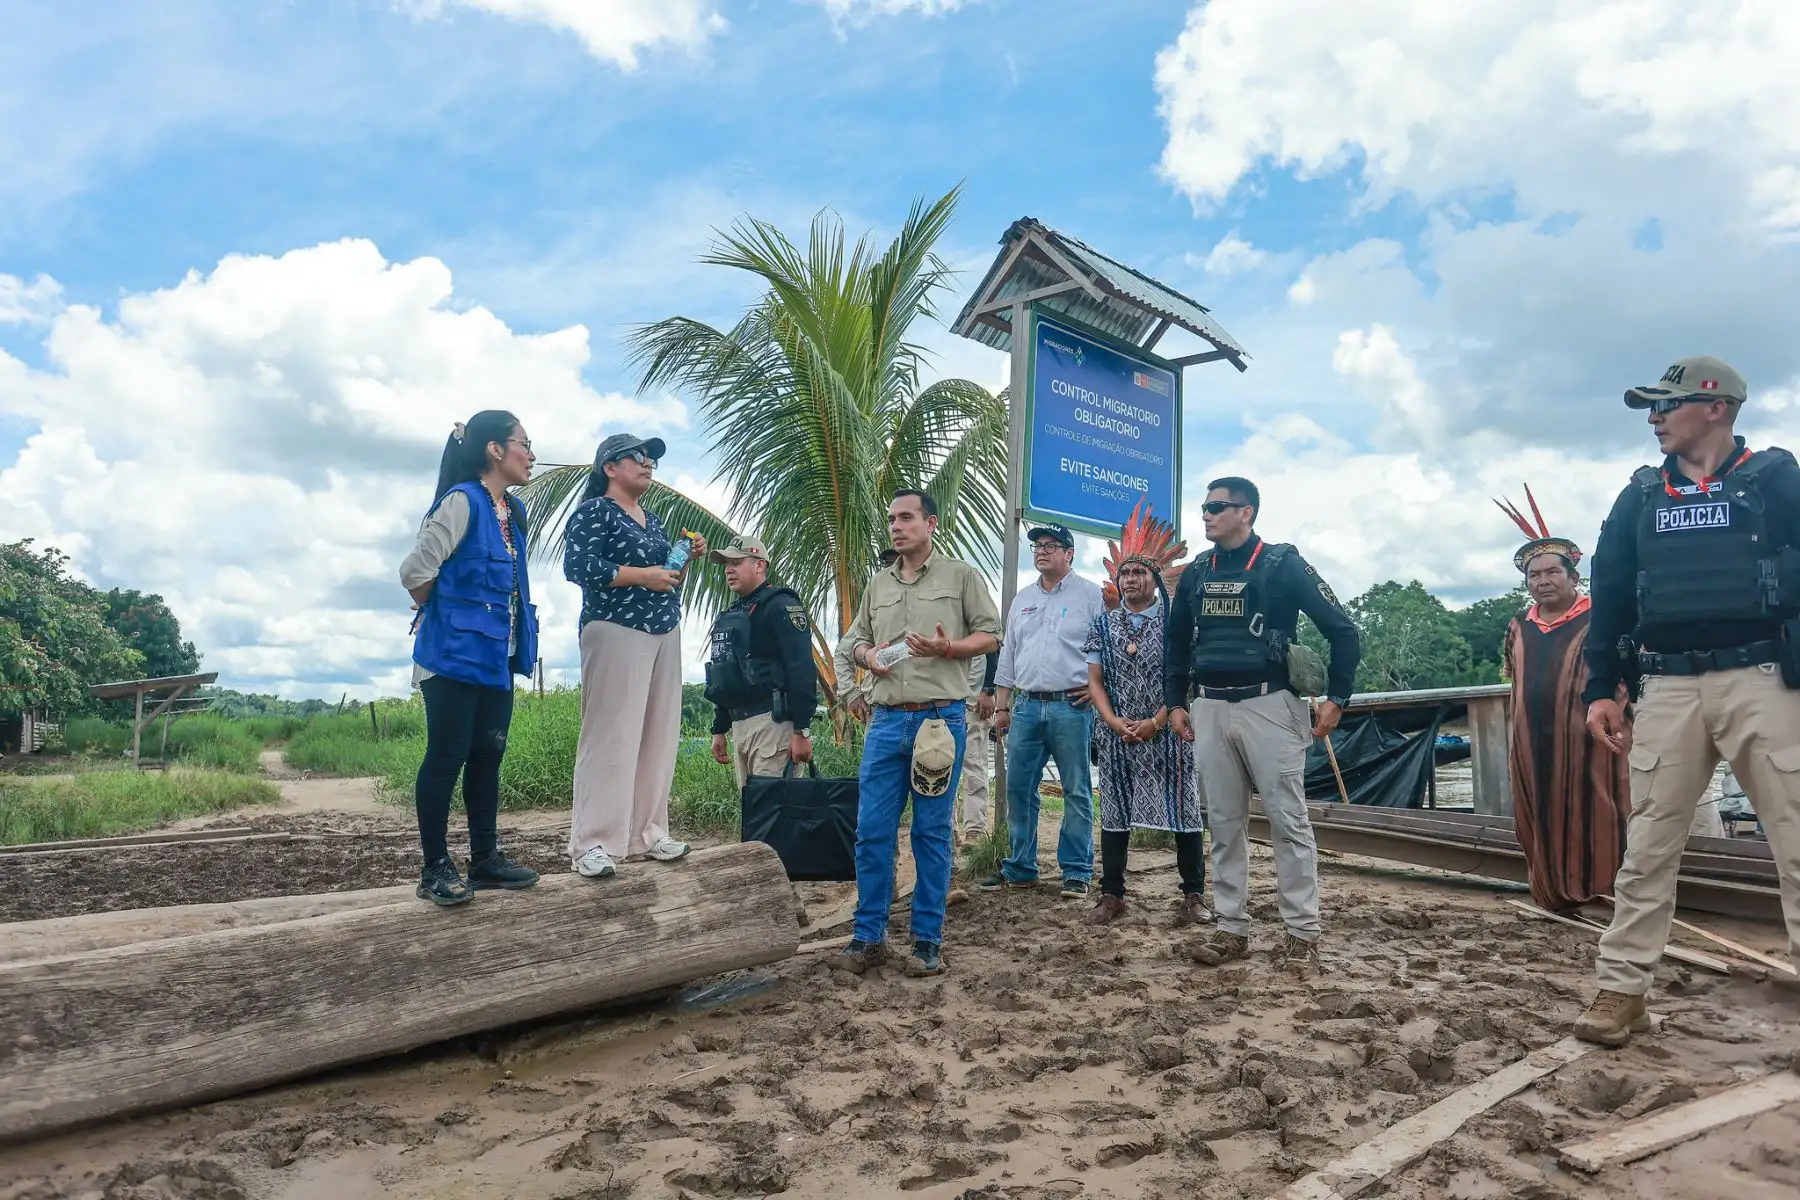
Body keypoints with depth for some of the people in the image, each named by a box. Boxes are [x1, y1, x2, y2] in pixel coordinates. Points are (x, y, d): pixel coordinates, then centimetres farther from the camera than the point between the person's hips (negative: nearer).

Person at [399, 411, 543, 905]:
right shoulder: (463, 500, -15)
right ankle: (435, 869, 11)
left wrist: (516, 645, 12)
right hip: (456, 655, -8)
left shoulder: (513, 510, 11)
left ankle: (485, 857, 23)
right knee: (447, 757, 0)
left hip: (496, 656, 8)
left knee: (488, 754, 13)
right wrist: (441, 612, -1)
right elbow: (415, 571, -19)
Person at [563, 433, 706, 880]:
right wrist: (641, 575, -17)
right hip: (617, 632, -8)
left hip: (665, 632, 8)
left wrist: (685, 559, 6)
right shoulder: (593, 511, -3)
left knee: (658, 735, 6)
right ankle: (593, 843, -6)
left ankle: (647, 832, 13)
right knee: (611, 735, -10)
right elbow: (577, 565, -16)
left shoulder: (654, 520, 21)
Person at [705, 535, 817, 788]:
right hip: (739, 725, 9)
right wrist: (719, 730, 23)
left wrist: (802, 731, -21)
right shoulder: (730, 615, 21)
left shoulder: (781, 606, -7)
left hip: (772, 721, -9)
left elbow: (802, 670, -16)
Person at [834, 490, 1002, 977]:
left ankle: (928, 941, 13)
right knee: (872, 830, 2)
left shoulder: (961, 575, 4)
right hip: (887, 720, 4)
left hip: (942, 717, -4)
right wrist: (868, 656, -1)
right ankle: (869, 938, 14)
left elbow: (990, 635, 2)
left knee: (932, 833, 3)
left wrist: (948, 648, -15)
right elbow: (857, 640, 22)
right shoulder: (878, 585, 16)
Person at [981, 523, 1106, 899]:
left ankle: (1077, 873, 11)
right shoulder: (1022, 599, 16)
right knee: (1019, 790, 7)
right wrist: (1001, 706, 14)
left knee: (1076, 792, 2)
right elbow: (1008, 655, 17)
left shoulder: (1090, 594, 0)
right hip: (1026, 706, 5)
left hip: (1071, 708, -5)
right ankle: (1020, 869, 18)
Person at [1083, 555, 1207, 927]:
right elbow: (1095, 680, 7)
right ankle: (1111, 895, 16)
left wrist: (1156, 722, -13)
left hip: (1168, 731, -3)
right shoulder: (1103, 625, 10)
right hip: (1117, 734, 3)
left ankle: (1194, 895, 13)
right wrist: (1113, 720, -8)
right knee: (1114, 812, 7)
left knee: (1182, 810, 1)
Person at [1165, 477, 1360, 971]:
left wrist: (1336, 698, -6)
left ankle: (1303, 932, 9)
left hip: (1268, 705, -5)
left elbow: (1342, 630, -3)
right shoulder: (1196, 573, 11)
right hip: (1209, 709, 5)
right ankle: (1232, 928, 17)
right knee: (1223, 823, 8)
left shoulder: (1283, 564, -4)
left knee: (1288, 819, -1)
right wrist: (1175, 703, 15)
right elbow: (1176, 642, 21)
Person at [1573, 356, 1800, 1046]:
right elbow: (1609, 596, 13)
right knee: (1648, 847, 4)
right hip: (1669, 688, 3)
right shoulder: (1640, 498, 14)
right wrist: (1601, 690, 8)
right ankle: (1621, 991, 10)